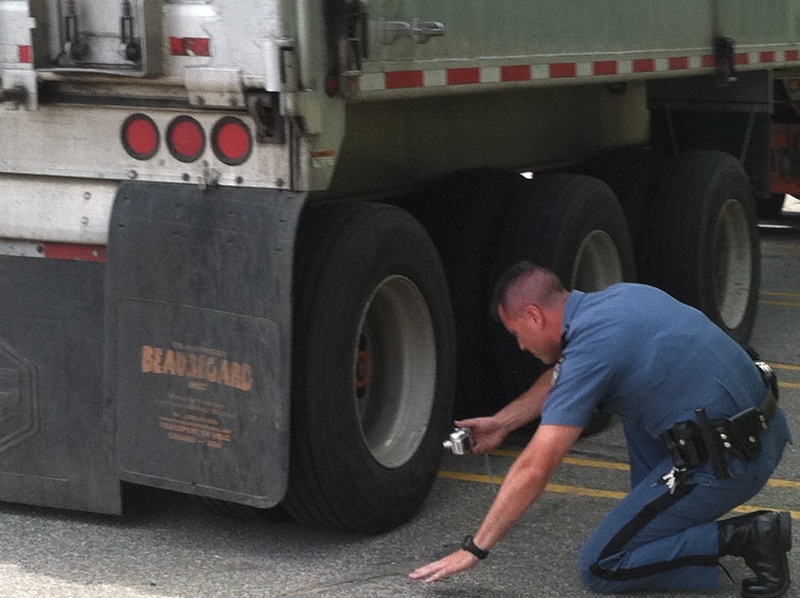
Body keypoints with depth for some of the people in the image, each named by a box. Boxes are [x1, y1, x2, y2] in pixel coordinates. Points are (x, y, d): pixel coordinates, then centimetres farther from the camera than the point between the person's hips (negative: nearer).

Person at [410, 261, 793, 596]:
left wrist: (474, 549, -8)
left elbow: (534, 469, -16)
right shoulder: (615, 297, 9)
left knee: (598, 567, 2)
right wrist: (501, 423, 32)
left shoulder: (591, 347, -16)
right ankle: (653, 511, 23)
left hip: (728, 461, -9)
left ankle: (743, 539, -7)